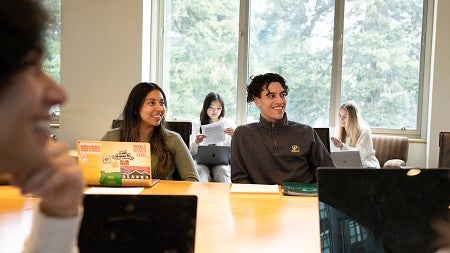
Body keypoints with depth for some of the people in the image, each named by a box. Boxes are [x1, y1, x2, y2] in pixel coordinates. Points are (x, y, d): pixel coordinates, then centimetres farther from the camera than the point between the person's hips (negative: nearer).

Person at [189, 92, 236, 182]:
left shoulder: (229, 123, 12)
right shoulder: (196, 123, 11)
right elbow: (191, 152, 4)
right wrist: (196, 142, -18)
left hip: (221, 161, 1)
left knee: (223, 172, -32)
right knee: (201, 172, -33)